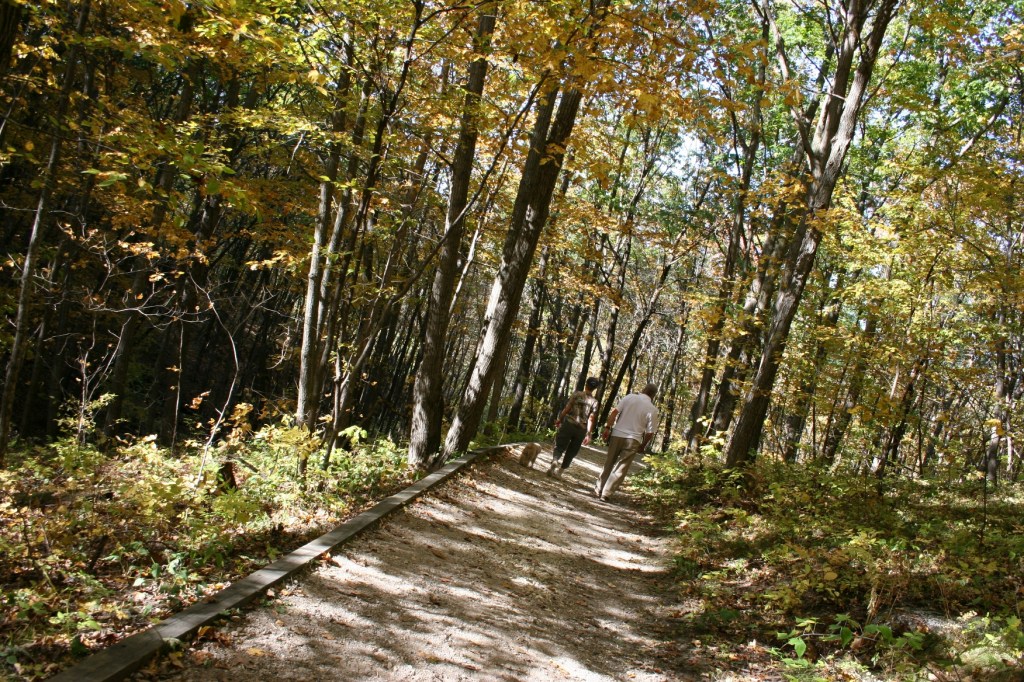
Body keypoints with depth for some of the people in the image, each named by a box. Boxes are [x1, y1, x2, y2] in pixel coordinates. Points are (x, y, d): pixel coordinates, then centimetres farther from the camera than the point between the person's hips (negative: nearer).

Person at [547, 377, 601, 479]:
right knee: (571, 452, 11)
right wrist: (588, 435, -3)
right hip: (581, 429, 1)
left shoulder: (577, 394, -1)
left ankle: (554, 462, -23)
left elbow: (567, 408, -4)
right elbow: (591, 419, -4)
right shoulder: (594, 402, 1)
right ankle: (559, 471, 12)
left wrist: (559, 419, 8)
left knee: (559, 446, 3)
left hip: (569, 424, -1)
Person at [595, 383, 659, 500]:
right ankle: (606, 493, 4)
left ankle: (599, 489, 24)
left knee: (609, 464, 17)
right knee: (621, 468, 6)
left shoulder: (630, 397, -1)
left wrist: (607, 428, 0)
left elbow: (614, 412, -5)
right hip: (633, 440, -3)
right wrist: (643, 445, 9)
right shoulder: (652, 410, -5)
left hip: (617, 434, 3)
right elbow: (650, 432, -5)